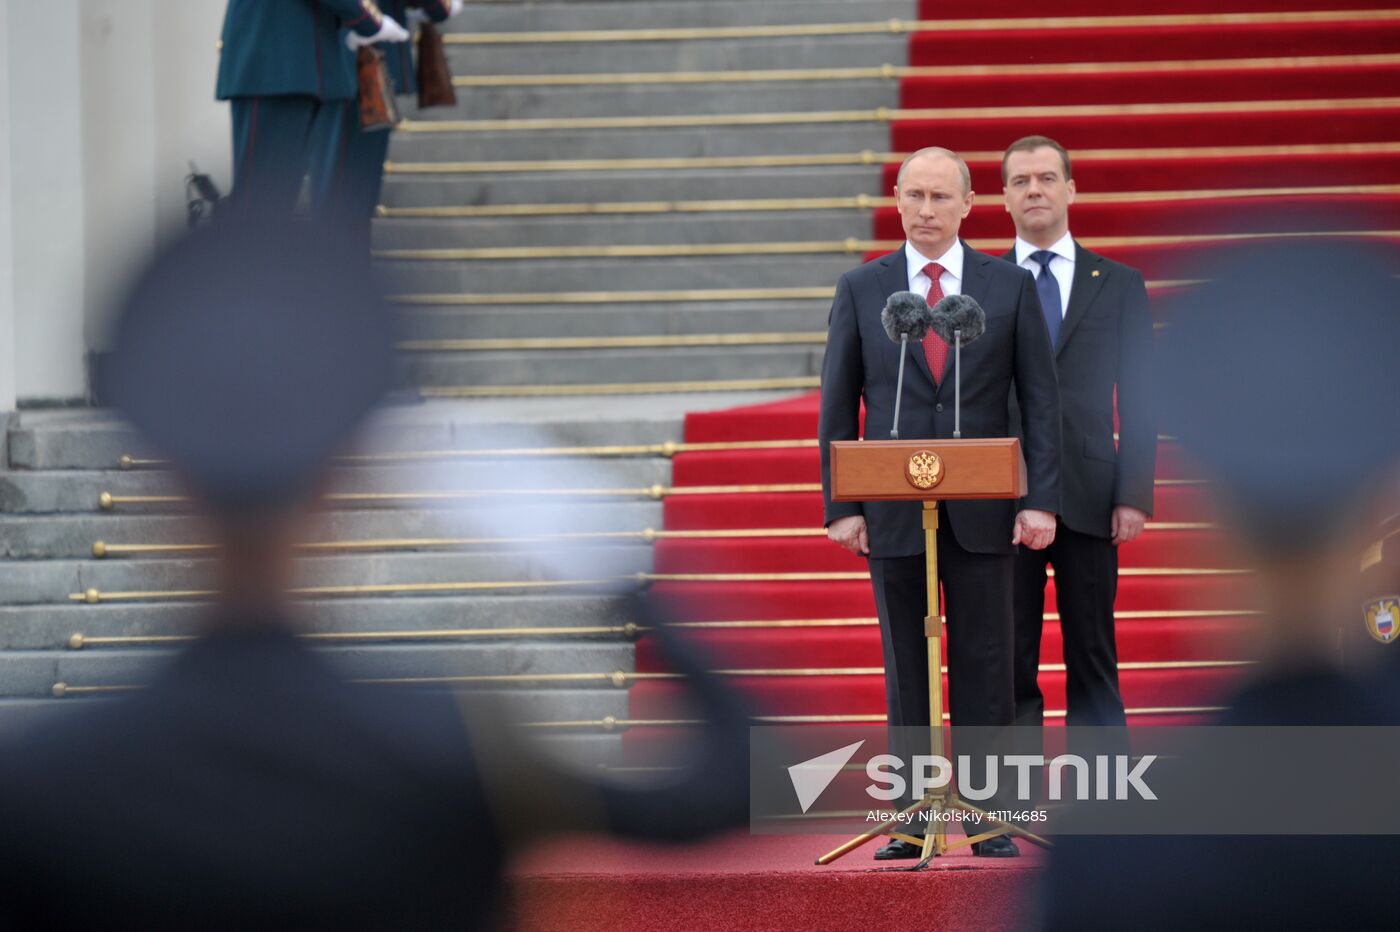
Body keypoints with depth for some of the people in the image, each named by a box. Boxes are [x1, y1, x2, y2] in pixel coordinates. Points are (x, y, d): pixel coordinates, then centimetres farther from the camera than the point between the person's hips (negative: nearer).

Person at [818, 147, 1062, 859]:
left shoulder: (1010, 287, 4)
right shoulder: (860, 290, 5)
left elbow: (1040, 399, 3)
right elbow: (837, 407, 5)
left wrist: (1041, 500, -6)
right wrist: (841, 506, -3)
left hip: (982, 512, 0)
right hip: (892, 512, 1)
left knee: (984, 669, 1)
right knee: (906, 673, 4)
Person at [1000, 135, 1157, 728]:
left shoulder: (1119, 285, 8)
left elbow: (1138, 400, 5)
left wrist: (1135, 496, -4)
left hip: (1088, 499, 0)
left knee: (1093, 657, 2)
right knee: (1009, 662, 3)